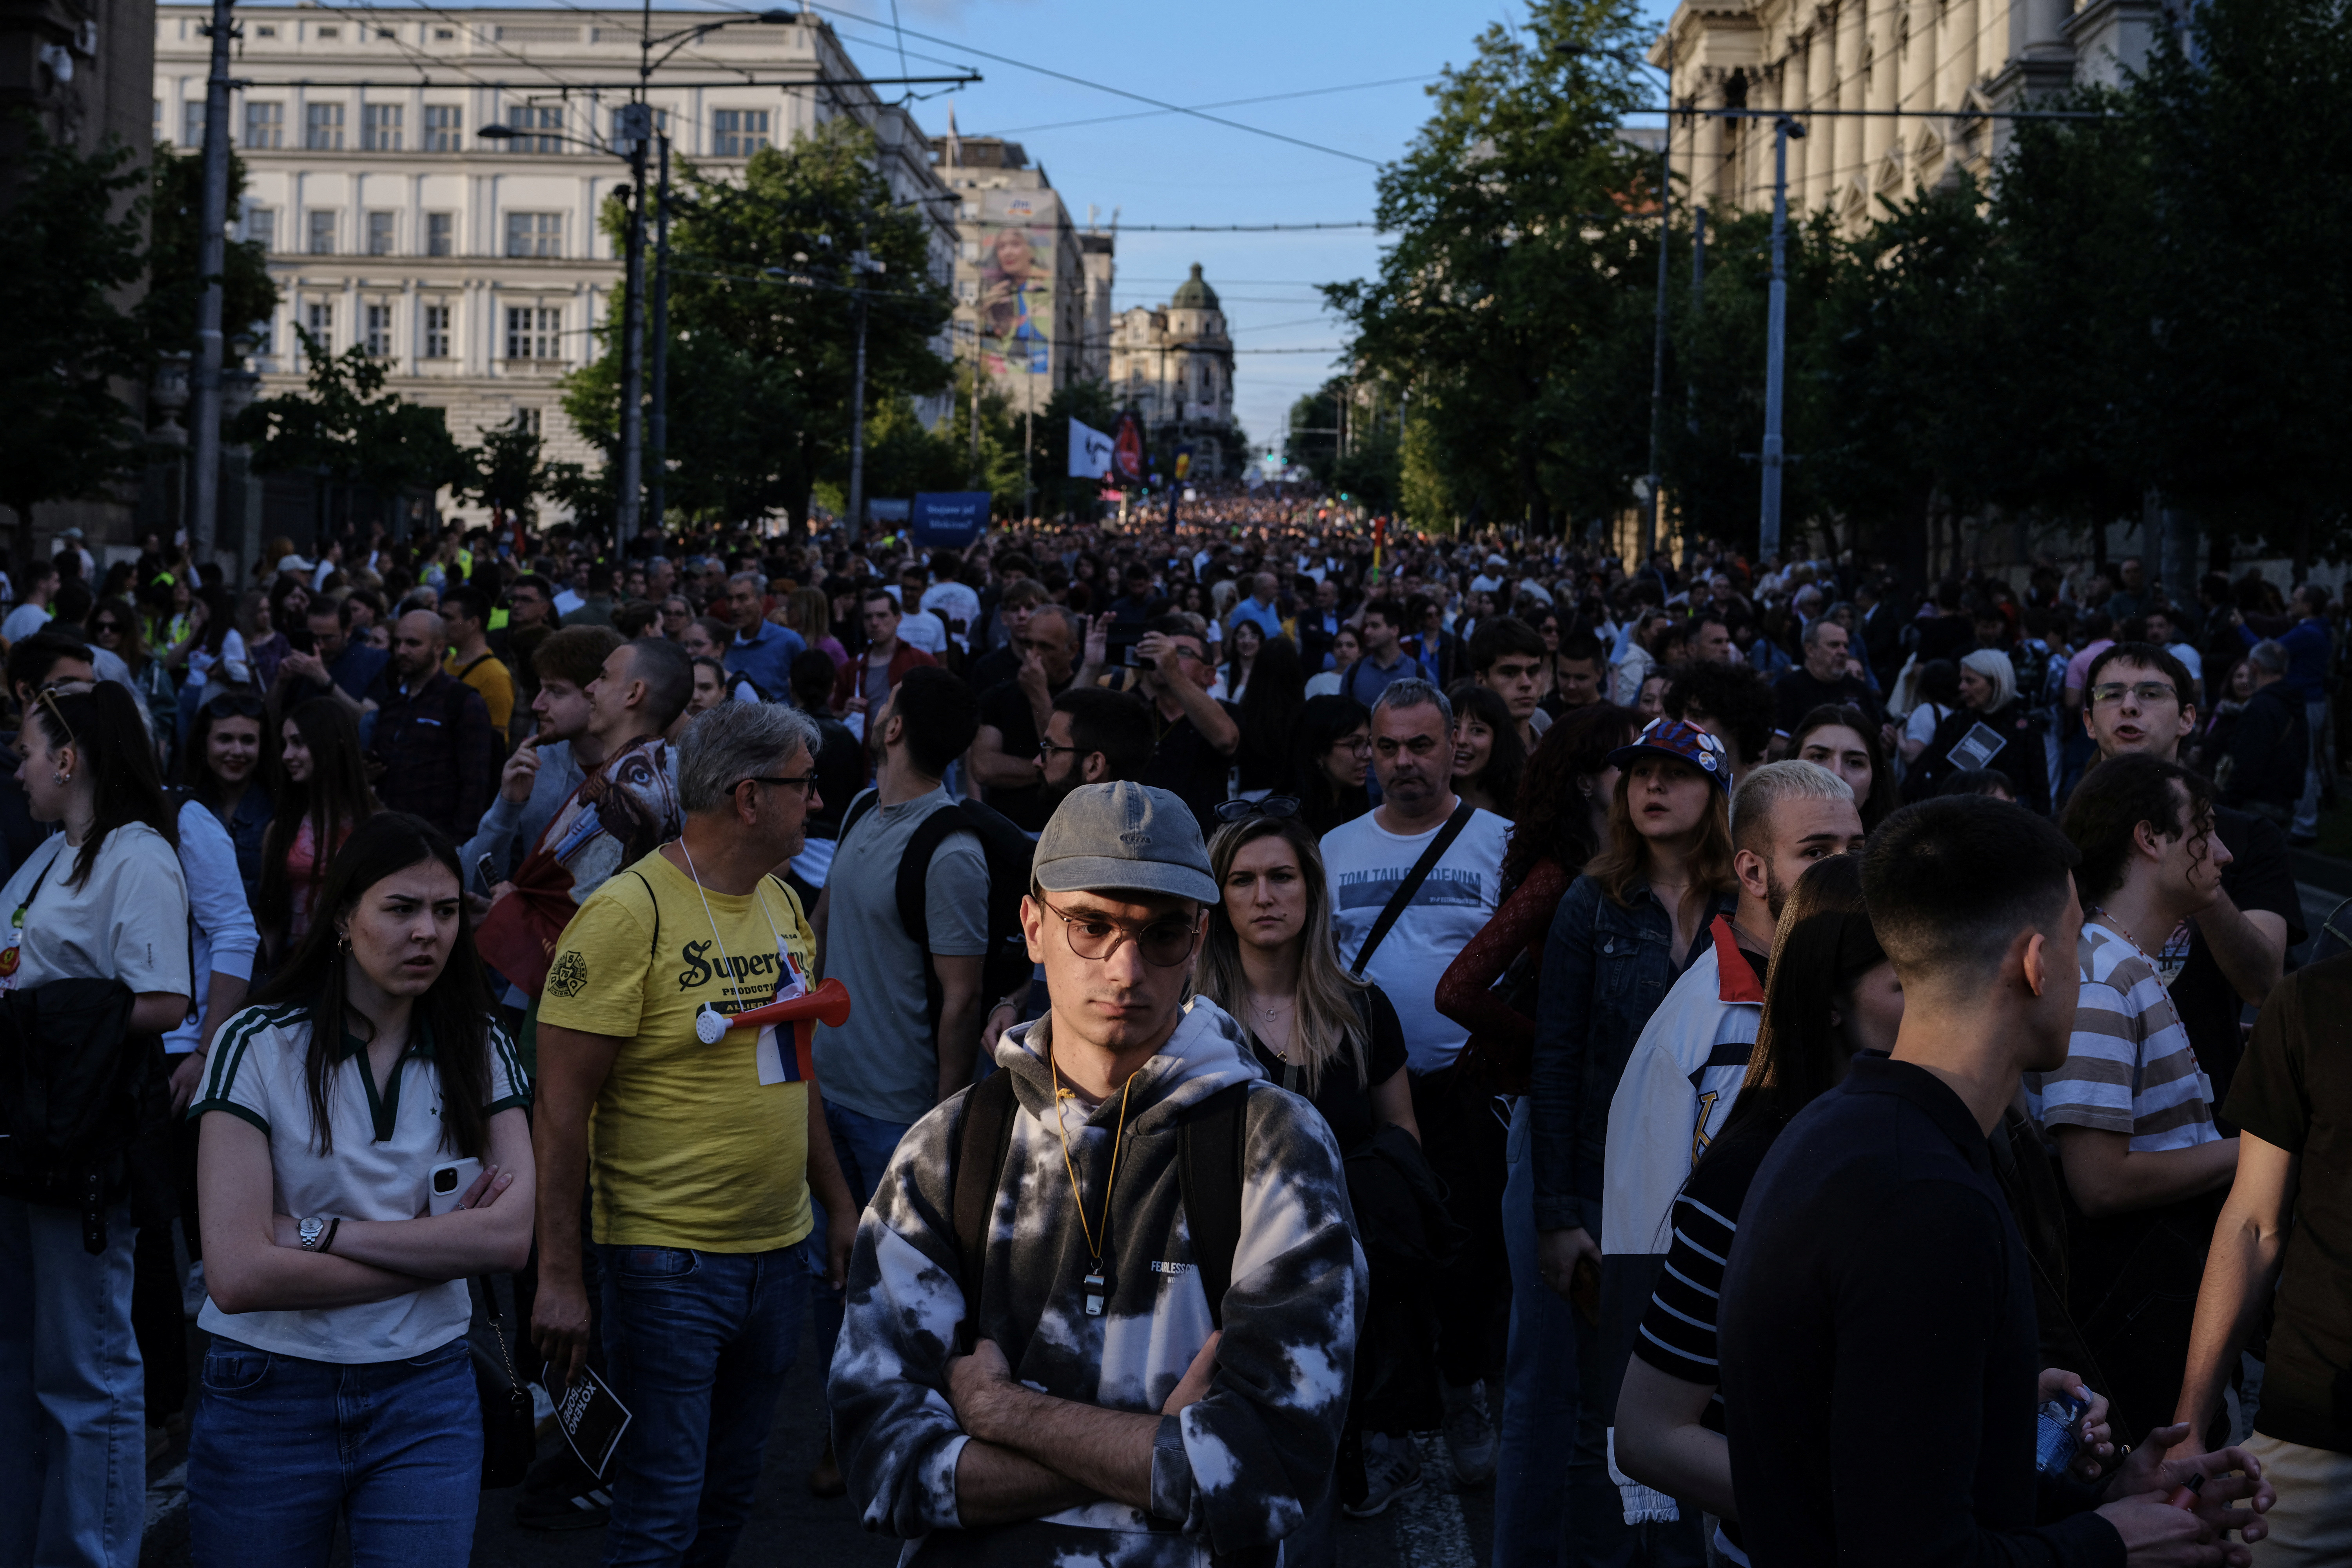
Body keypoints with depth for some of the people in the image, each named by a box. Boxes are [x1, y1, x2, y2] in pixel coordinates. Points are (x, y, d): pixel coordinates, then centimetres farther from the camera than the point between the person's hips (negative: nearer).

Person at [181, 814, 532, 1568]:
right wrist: (442, 1245, -12)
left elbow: (511, 1238, -12)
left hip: (425, 1395, 2)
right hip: (270, 1395, -2)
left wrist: (319, 1232, -17)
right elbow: (239, 1276, -18)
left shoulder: (480, 1049, 1)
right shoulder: (258, 1046, -9)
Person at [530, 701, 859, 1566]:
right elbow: (562, 1111, -16)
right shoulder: (628, 912, -15)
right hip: (669, 1265, -7)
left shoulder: (782, 902, 9)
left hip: (782, 1255, 7)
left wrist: (840, 1205, 18)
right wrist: (560, 1278, -18)